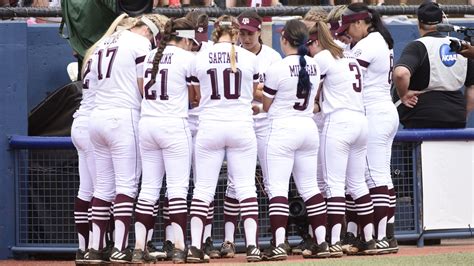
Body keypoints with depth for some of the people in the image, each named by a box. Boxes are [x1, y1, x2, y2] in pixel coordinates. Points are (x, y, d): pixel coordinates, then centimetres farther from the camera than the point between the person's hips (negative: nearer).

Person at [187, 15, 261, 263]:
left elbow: (199, 96, 11)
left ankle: (195, 246, -1)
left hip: (210, 127, 0)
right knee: (246, 186, 4)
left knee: (203, 188, 4)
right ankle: (252, 245, -5)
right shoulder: (249, 58, -1)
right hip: (241, 126, 0)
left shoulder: (200, 58, 0)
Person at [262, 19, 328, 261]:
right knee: (309, 187, 12)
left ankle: (279, 244, -15)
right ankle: (321, 242, 9)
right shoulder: (314, 66, 5)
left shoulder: (276, 69, -12)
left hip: (283, 129, -6)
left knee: (277, 187, -5)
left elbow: (266, 106, -4)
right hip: (309, 127, 6)